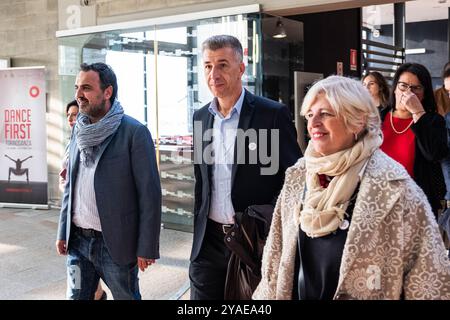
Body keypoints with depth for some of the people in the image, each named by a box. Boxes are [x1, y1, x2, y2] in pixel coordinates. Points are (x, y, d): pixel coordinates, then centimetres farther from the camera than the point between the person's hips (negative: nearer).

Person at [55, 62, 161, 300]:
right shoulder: (79, 131, 8)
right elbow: (70, 185, 15)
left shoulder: (134, 132, -11)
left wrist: (147, 247, -13)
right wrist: (63, 231, 11)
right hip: (77, 240, 5)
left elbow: (149, 193, -12)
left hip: (115, 243, -5)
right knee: (76, 296, 12)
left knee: (126, 296, 10)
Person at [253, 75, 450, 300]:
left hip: (361, 294, -5)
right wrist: (268, 295, 5)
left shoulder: (393, 186, -19)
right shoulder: (297, 175, -3)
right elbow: (277, 253, 5)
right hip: (296, 292, 5)